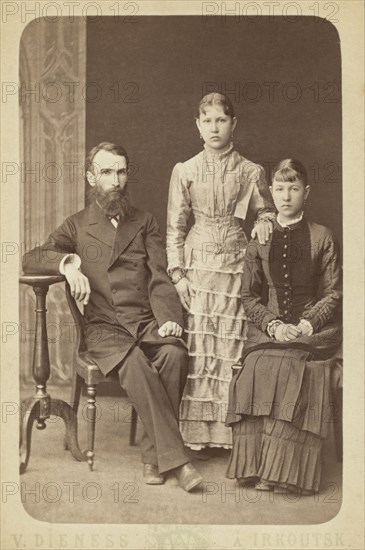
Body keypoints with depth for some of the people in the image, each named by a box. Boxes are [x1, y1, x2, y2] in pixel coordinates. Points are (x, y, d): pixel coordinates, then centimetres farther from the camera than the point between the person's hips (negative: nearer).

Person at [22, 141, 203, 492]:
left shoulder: (144, 223, 19)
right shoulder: (77, 226, 17)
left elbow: (159, 279, 7)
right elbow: (31, 259, 5)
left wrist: (168, 318, -13)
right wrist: (68, 263, -16)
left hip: (148, 321, 2)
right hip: (103, 327, -1)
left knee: (174, 354, -31)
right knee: (135, 364, -34)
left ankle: (153, 454, -19)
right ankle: (175, 459, -29)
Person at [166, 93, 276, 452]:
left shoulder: (251, 172, 6)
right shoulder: (184, 171, 6)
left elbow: (267, 212, 16)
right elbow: (175, 227, 6)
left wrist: (265, 223, -8)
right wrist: (177, 274, -3)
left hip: (235, 264, 0)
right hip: (198, 264, 0)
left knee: (232, 346, -2)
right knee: (196, 347, -2)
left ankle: (232, 431, 8)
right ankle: (196, 434, 7)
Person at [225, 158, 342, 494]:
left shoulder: (322, 238, 6)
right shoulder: (259, 240, 13)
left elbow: (333, 294, 5)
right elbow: (249, 296, 10)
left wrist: (305, 326, -11)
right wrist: (273, 325, -8)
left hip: (314, 330, -2)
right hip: (270, 327, 2)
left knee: (294, 371, -32)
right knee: (257, 372, -29)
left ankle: (283, 471, -25)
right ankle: (254, 465, -24)